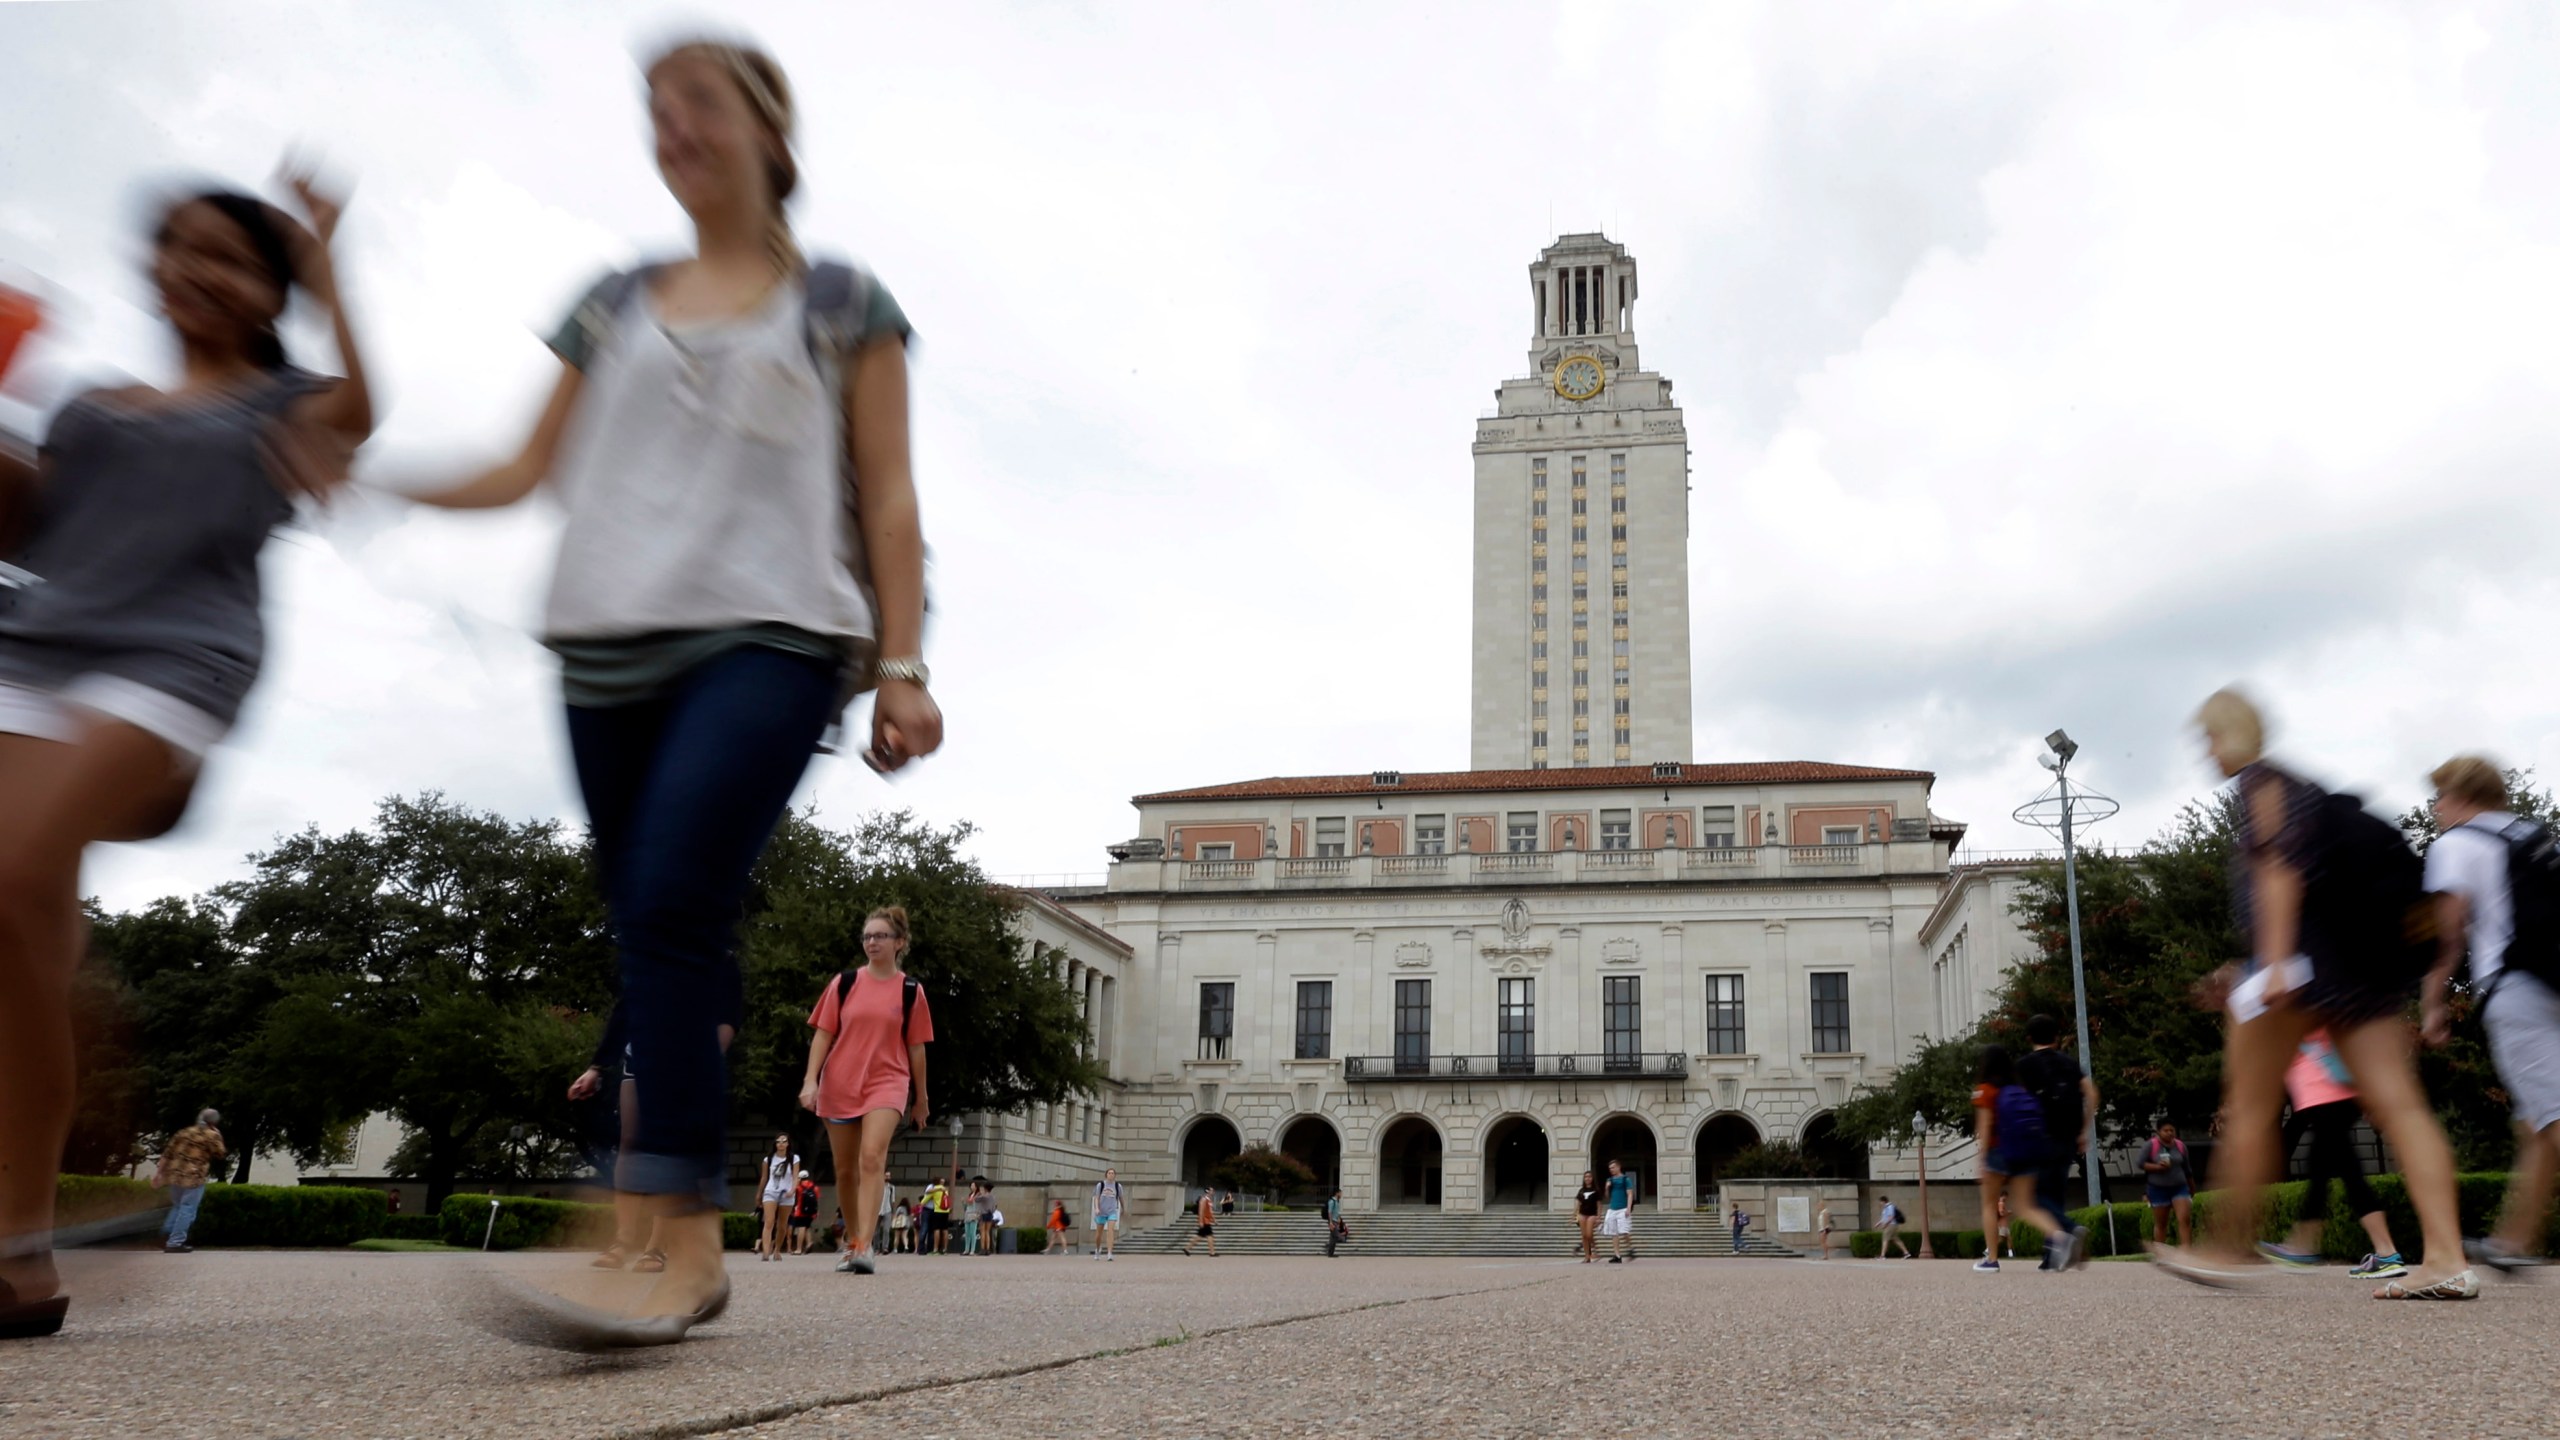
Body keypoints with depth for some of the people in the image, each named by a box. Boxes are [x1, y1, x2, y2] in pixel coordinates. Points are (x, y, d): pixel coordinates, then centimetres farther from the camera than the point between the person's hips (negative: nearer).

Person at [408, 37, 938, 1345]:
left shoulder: (843, 306, 11)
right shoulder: (615, 306, 21)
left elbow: (887, 498, 6)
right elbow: (534, 467, 20)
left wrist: (902, 667, -3)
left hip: (770, 635, -4)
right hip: (612, 647, 4)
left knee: (671, 907, -23)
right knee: (652, 937, 0)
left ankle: (668, 1231, -26)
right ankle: (695, 1252, 6)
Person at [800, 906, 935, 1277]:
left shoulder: (910, 990, 2)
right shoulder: (844, 983, 4)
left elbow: (916, 1046, 7)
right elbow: (823, 1034, 4)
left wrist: (921, 1098, 12)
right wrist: (810, 1079, -7)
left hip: (887, 1083, -2)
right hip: (839, 1085, 2)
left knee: (872, 1158, -22)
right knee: (846, 1170, 10)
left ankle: (865, 1247, -25)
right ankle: (852, 1242, 27)